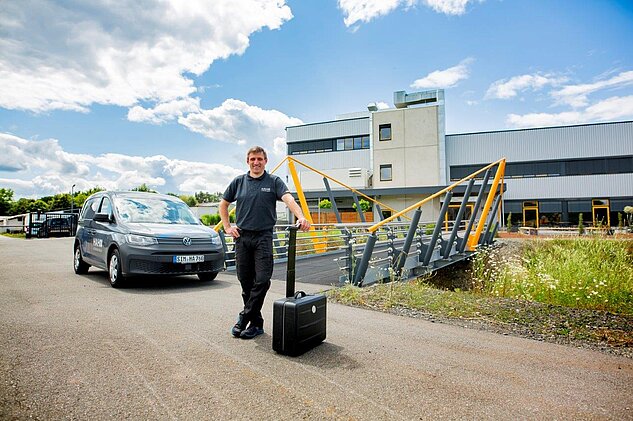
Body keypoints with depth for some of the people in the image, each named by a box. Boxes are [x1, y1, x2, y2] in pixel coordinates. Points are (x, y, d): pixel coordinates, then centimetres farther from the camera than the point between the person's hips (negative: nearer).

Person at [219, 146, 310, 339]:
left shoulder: (274, 181, 2)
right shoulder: (238, 182, 10)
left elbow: (289, 199, -15)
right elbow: (223, 204, 20)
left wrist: (301, 217, -33)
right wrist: (227, 227, 10)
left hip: (264, 237, -2)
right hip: (242, 236, 3)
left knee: (262, 280, -9)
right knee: (245, 281, 6)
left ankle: (244, 317, 7)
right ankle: (256, 322, 20)